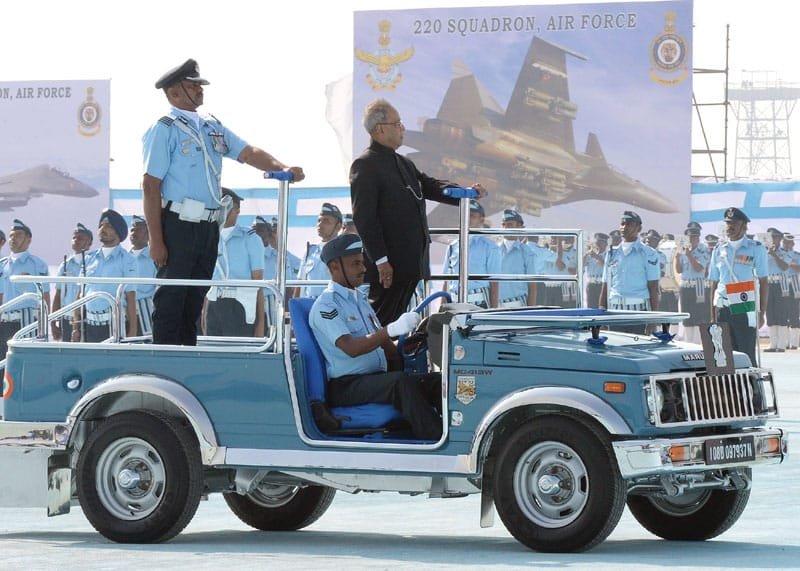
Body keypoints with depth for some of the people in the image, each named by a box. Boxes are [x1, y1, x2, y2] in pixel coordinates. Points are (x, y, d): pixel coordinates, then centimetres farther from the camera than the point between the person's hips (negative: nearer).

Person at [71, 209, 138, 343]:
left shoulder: (126, 259, 1)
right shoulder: (90, 259, 15)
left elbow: (130, 297, -5)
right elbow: (81, 293, 15)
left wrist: (132, 331, -11)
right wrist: (76, 326, 7)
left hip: (113, 323, -5)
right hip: (89, 322, 5)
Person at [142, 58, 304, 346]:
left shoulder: (212, 127, 16)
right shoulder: (165, 129, -6)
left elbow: (248, 153, 10)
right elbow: (151, 186, -11)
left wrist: (283, 168, -11)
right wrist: (156, 240, -16)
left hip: (208, 227, 7)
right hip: (179, 224, -7)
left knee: (195, 297, 12)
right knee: (171, 298, -6)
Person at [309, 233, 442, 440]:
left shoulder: (359, 299, 23)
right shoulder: (325, 306, -7)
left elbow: (382, 342, 24)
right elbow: (351, 348, -21)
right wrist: (393, 329, -31)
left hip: (376, 379, 8)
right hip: (345, 386, -8)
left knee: (437, 380, -14)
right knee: (400, 382, -35)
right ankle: (436, 441, -41)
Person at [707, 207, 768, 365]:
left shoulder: (756, 248, 2)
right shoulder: (719, 250, 12)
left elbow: (763, 282, 0)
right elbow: (713, 283, 15)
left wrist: (761, 312, -7)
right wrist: (712, 315, 10)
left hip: (746, 309, -4)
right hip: (722, 308, 4)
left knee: (747, 355, -7)